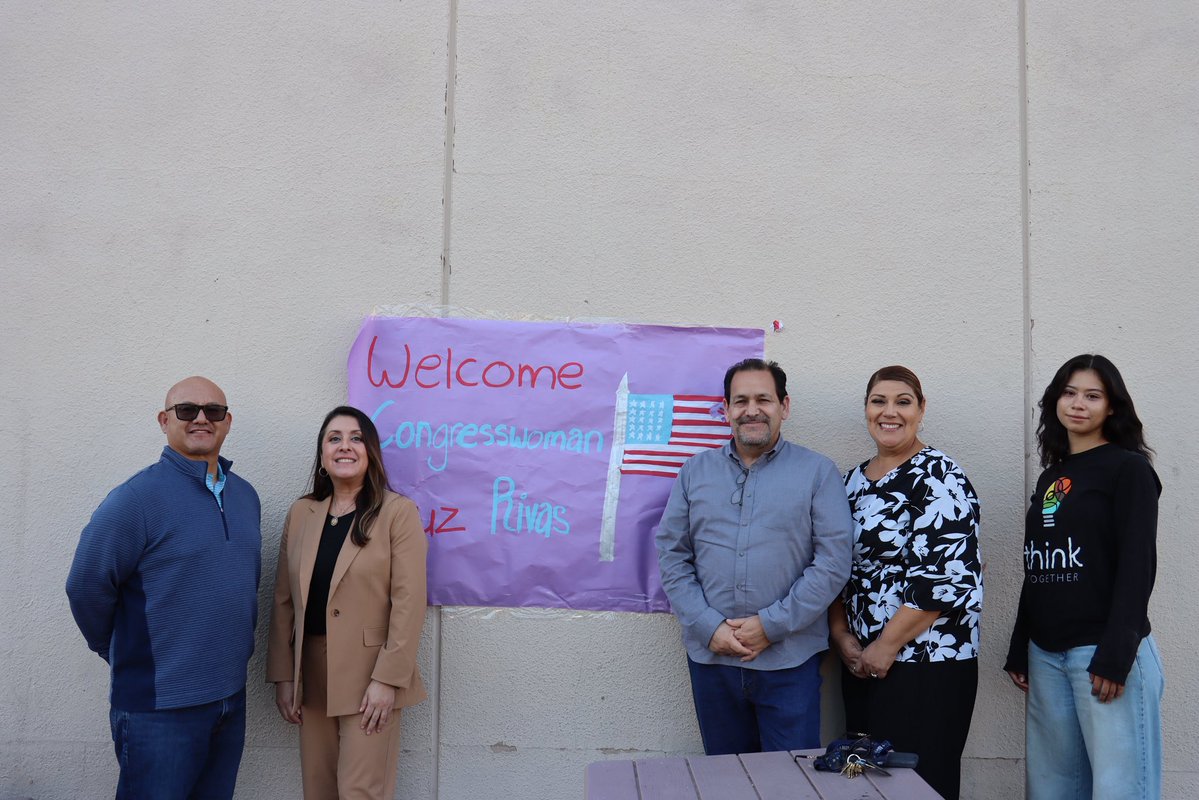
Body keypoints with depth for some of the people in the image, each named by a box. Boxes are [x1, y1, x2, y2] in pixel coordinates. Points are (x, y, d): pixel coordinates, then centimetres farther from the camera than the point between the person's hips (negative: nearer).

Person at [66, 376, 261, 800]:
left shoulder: (245, 495, 7)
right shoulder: (137, 497, -13)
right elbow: (86, 588, -12)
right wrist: (127, 657, -1)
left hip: (231, 697, 6)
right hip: (160, 705, -6)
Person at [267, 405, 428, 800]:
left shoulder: (398, 512, -7)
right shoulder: (300, 513, 8)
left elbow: (408, 601, -12)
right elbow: (284, 600, 8)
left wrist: (387, 678, -16)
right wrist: (282, 675, 4)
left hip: (368, 676, -5)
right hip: (311, 675, 5)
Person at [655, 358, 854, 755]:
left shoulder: (817, 472, 0)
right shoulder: (695, 471, 8)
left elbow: (833, 563, -6)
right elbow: (672, 555, 5)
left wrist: (771, 625, -12)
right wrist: (708, 627, -7)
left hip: (790, 661, -2)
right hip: (711, 657, 3)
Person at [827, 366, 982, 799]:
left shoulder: (937, 475, -10)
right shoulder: (853, 481, 12)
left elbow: (948, 576, -18)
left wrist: (887, 645, -15)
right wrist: (842, 636, 1)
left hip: (927, 664, -7)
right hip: (860, 664, 7)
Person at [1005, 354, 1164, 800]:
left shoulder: (1129, 468, -3)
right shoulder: (1050, 478, 17)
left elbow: (1137, 566, -10)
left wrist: (1115, 655, -16)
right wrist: (1019, 651, 16)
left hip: (1104, 651, -6)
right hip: (1046, 654, 6)